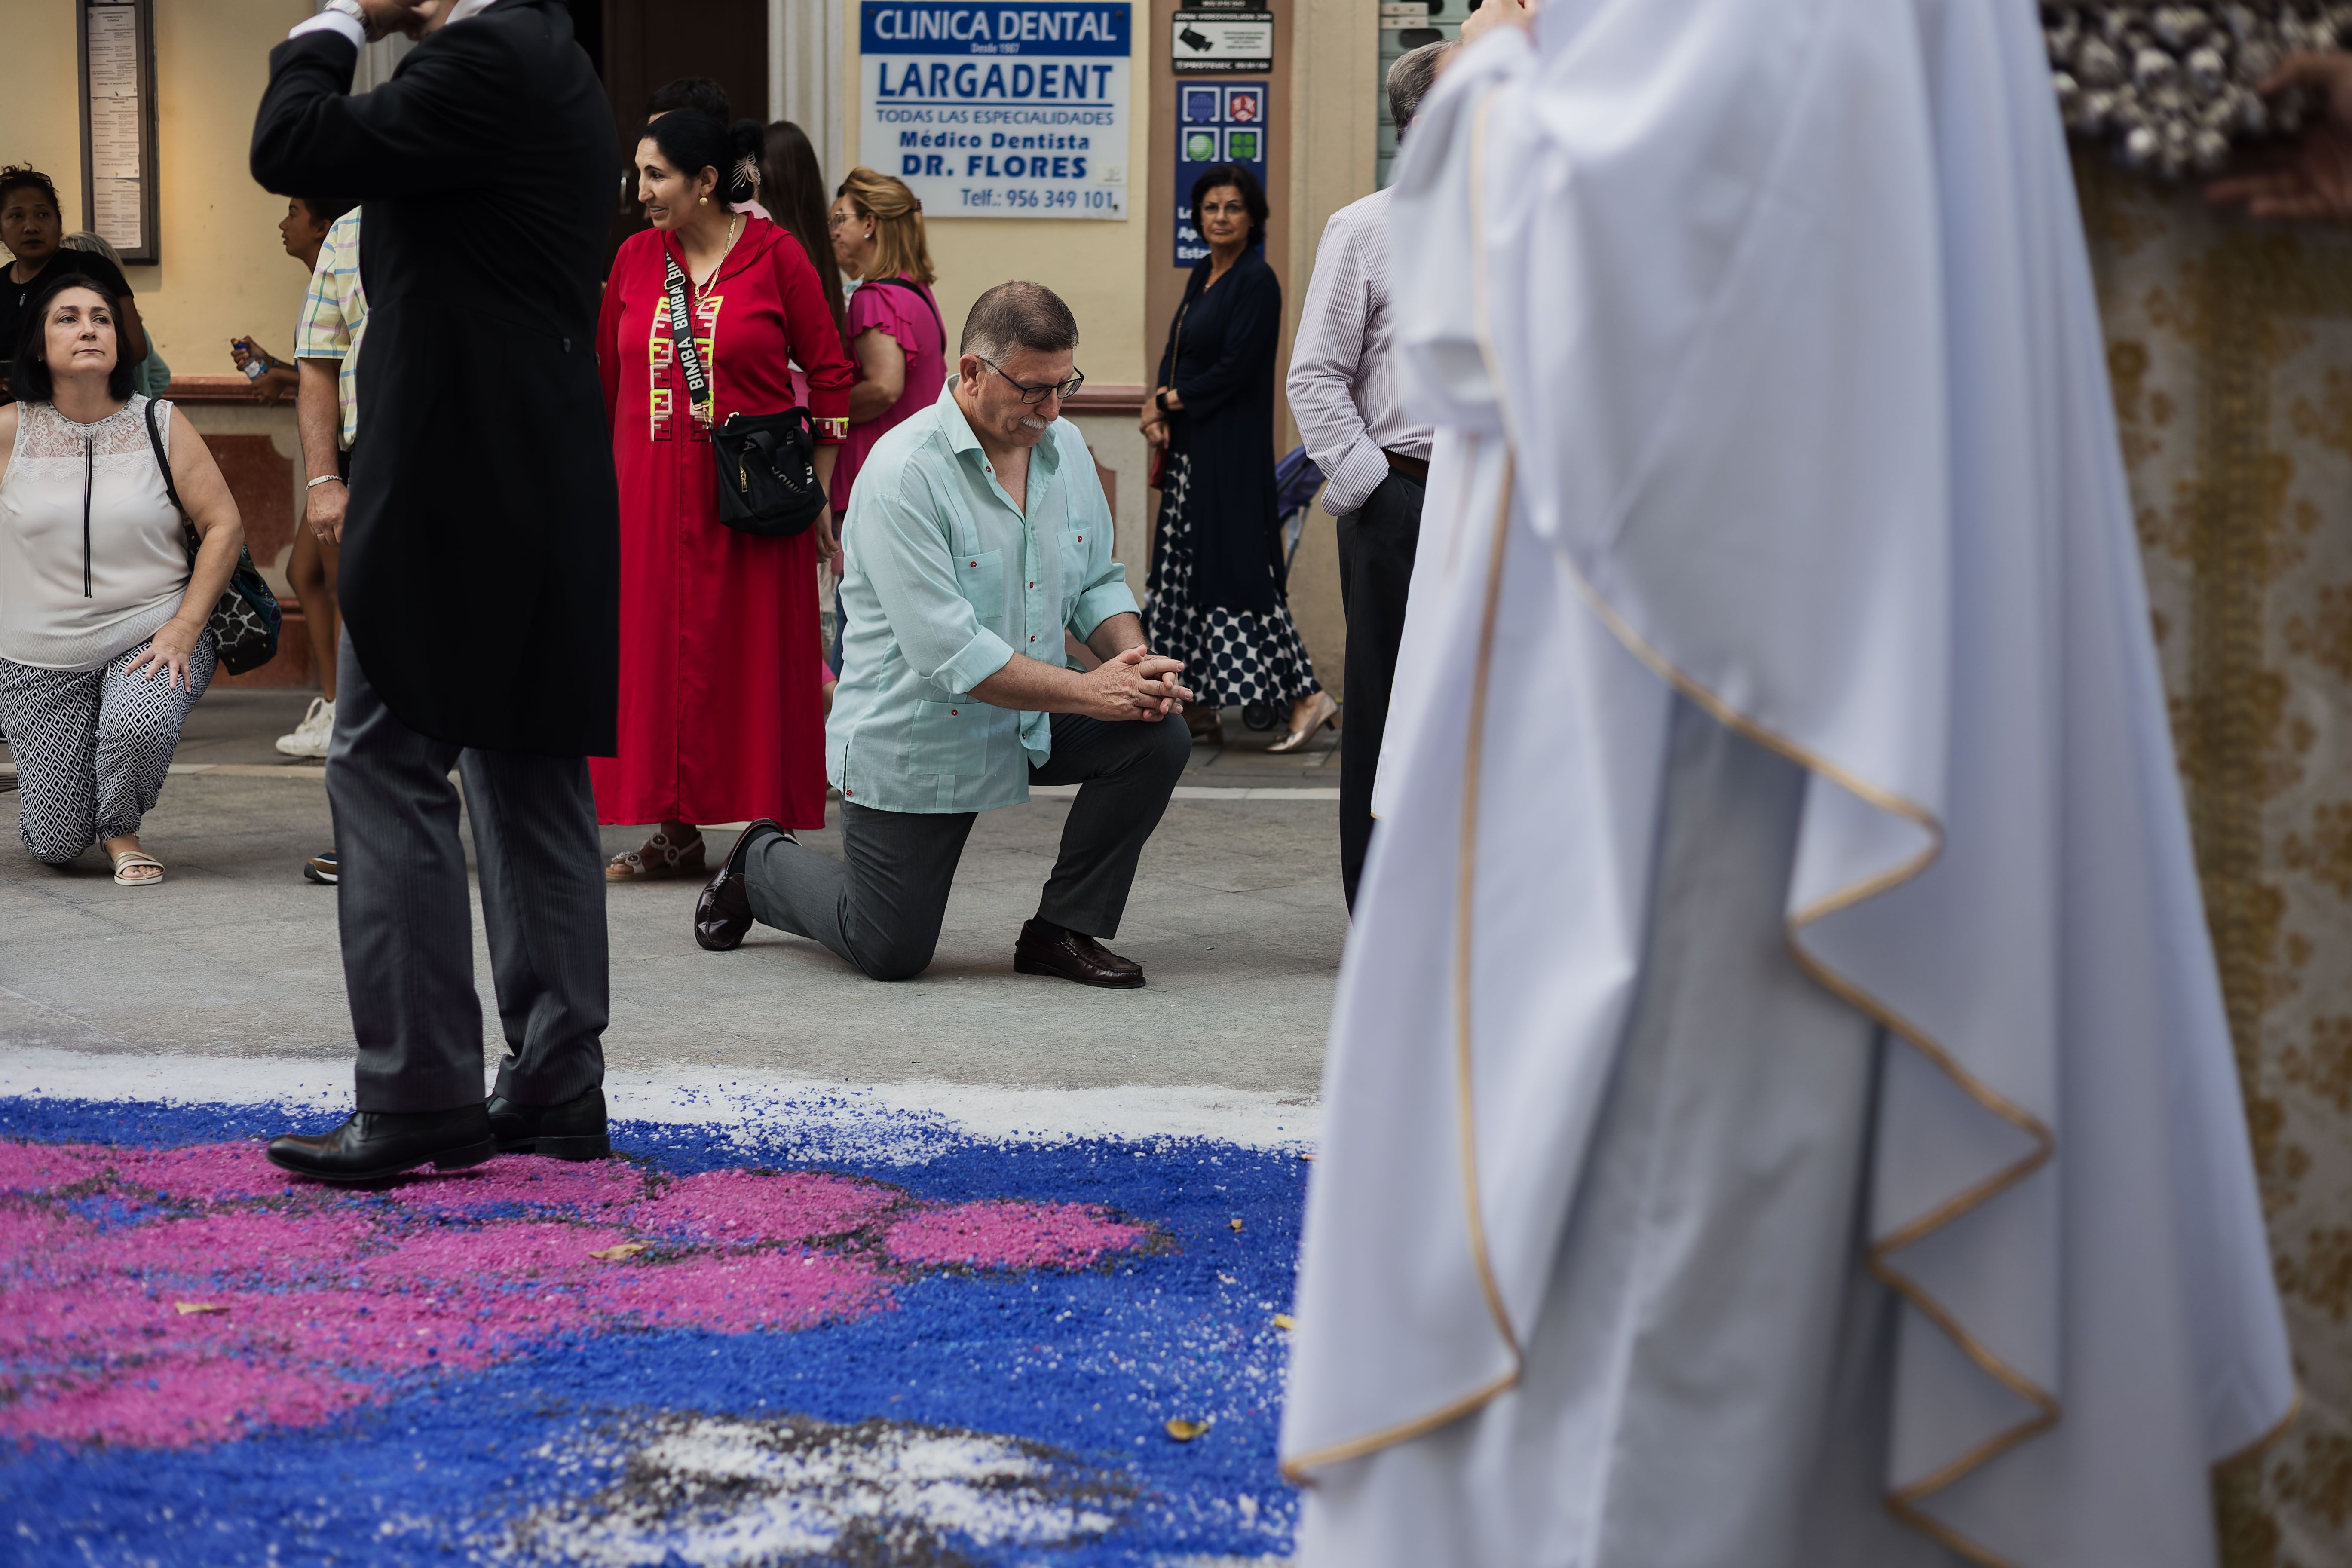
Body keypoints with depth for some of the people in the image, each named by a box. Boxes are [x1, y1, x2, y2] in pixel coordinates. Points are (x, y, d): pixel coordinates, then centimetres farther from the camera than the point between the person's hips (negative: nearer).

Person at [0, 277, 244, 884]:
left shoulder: (159, 425, -2)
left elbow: (224, 526, -4)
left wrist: (183, 629, -13)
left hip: (151, 634, -1)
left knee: (139, 725, -36)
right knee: (56, 846, -1)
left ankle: (121, 829, 0)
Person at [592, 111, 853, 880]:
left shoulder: (776, 255, -4)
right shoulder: (635, 256, 7)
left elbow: (830, 373, -1)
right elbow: (609, 375, 14)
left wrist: (819, 494, -3)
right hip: (649, 491, 4)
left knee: (752, 657, 1)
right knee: (656, 653, 4)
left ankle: (770, 829, 8)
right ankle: (675, 830, 12)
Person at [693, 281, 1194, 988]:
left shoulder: (1065, 446, 0)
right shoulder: (903, 472, -24)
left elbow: (1097, 583, 9)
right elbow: (948, 653, -28)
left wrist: (1137, 664, -14)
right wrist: (1090, 692, -27)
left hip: (1032, 721, 6)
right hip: (914, 739, -6)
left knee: (1158, 737, -17)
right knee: (891, 954, 1)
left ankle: (1062, 930, -1)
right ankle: (761, 864, 32)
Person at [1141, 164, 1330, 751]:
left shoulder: (1256, 282, -12)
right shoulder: (1204, 273, 14)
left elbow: (1234, 369, -18)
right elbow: (1176, 351, 16)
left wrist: (1167, 400, -7)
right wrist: (1159, 412, -2)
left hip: (1231, 453, -9)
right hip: (1190, 448, 9)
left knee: (1234, 567, -12)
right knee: (1188, 570, 9)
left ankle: (1306, 695, -10)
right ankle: (1201, 708, 13)